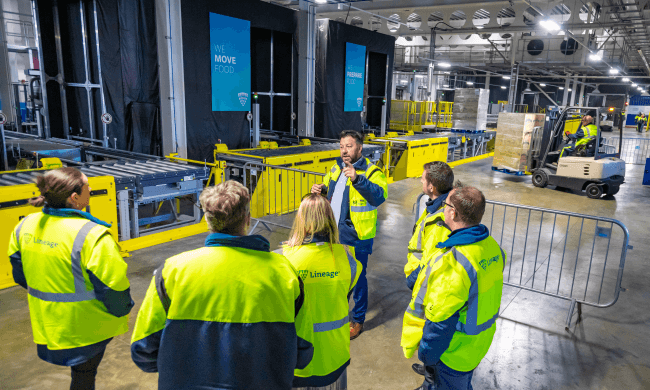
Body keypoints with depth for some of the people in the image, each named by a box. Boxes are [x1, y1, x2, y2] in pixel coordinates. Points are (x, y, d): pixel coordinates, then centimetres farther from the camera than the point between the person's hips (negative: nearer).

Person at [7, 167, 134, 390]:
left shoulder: (25, 226, -6)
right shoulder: (91, 235, -29)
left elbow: (21, 275, 9)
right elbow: (111, 285, -23)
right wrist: (122, 313, -4)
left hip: (46, 321, 7)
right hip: (86, 326, -6)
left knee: (81, 371, 28)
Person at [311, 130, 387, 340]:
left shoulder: (371, 171, -14)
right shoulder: (336, 168, 7)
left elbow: (380, 196, -31)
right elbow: (329, 190, 23)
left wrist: (357, 178, -40)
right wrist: (320, 190, 0)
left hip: (357, 237, -7)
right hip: (335, 234, 7)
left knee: (357, 278, 8)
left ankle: (358, 320, 27)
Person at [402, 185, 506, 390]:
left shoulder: (452, 263, -35)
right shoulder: (492, 246, -7)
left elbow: (441, 321, -28)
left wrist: (427, 355, -13)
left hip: (454, 350, -8)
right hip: (480, 341, 8)